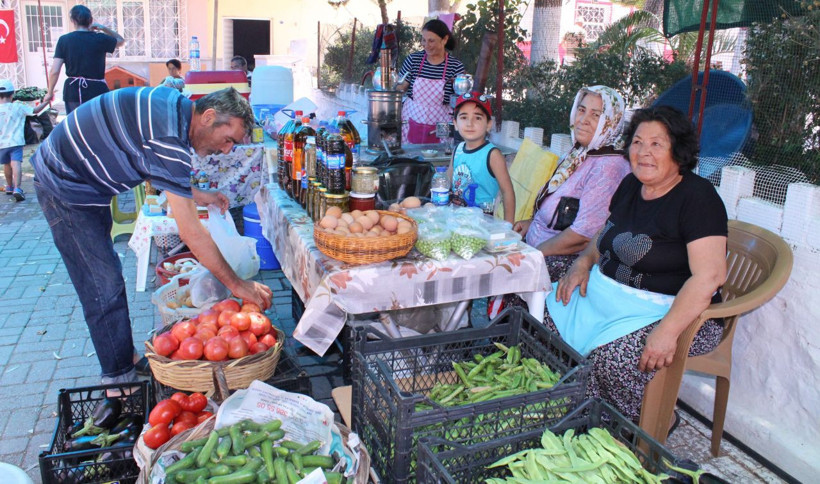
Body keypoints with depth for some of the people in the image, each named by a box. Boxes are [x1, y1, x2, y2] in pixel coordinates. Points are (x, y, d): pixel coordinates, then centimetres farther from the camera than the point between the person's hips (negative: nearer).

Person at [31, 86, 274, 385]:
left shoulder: (174, 105, -6)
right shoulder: (168, 140, -34)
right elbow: (191, 232, -33)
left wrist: (196, 195, 4)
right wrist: (237, 285, -27)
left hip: (84, 180, 10)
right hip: (65, 189, -10)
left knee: (106, 275, 18)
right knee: (104, 287, -5)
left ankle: (125, 356, 33)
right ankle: (120, 381, 8)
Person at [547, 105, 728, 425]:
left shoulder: (697, 196, -15)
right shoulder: (631, 186, 9)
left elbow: (709, 276, -24)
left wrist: (667, 331, -30)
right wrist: (584, 261, 5)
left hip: (669, 310, -8)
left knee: (609, 357, -30)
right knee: (548, 315, -8)